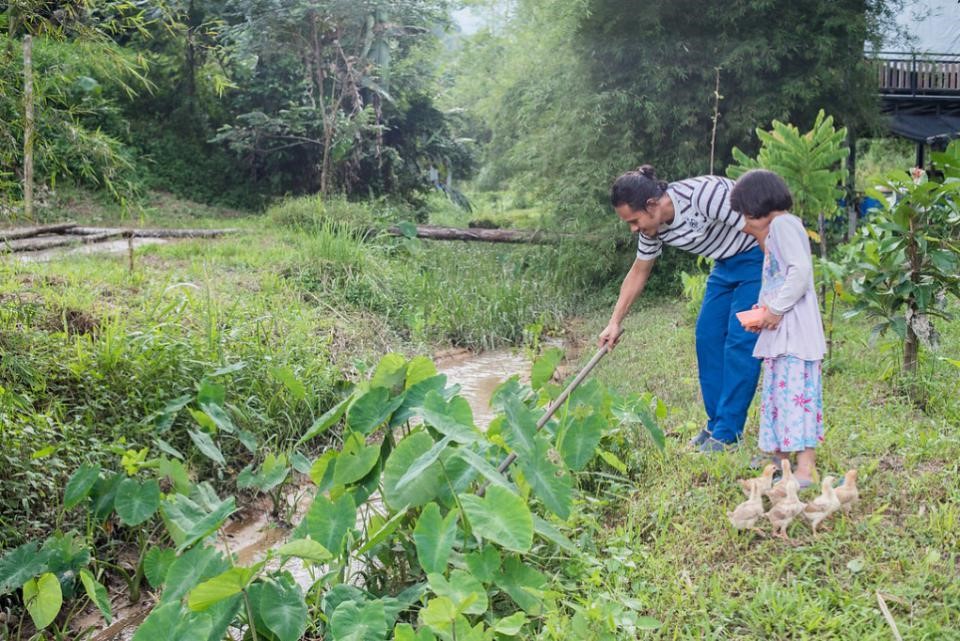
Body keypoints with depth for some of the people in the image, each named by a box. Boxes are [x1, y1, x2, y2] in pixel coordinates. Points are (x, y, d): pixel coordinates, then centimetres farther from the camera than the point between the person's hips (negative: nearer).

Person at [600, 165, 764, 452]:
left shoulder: (704, 194, -31)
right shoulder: (652, 227, -6)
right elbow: (639, 272, 9)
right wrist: (615, 322, 8)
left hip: (761, 256, -8)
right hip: (726, 264, 8)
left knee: (740, 341, -12)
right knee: (707, 336, 3)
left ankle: (727, 434, -7)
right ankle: (715, 424, 12)